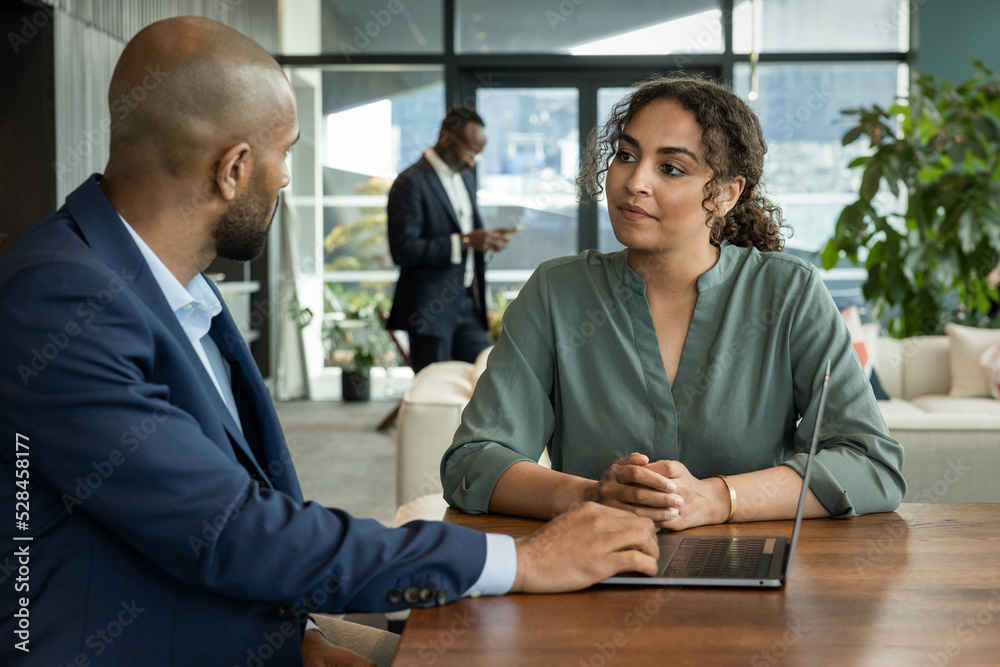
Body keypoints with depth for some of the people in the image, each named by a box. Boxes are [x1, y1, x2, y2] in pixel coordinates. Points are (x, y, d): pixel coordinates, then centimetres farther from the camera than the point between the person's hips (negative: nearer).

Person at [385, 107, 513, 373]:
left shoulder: (466, 178, 15)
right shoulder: (411, 183, -12)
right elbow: (403, 249, -20)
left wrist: (486, 240, 0)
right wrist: (463, 242, -24)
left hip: (468, 304, 8)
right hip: (430, 309, -7)